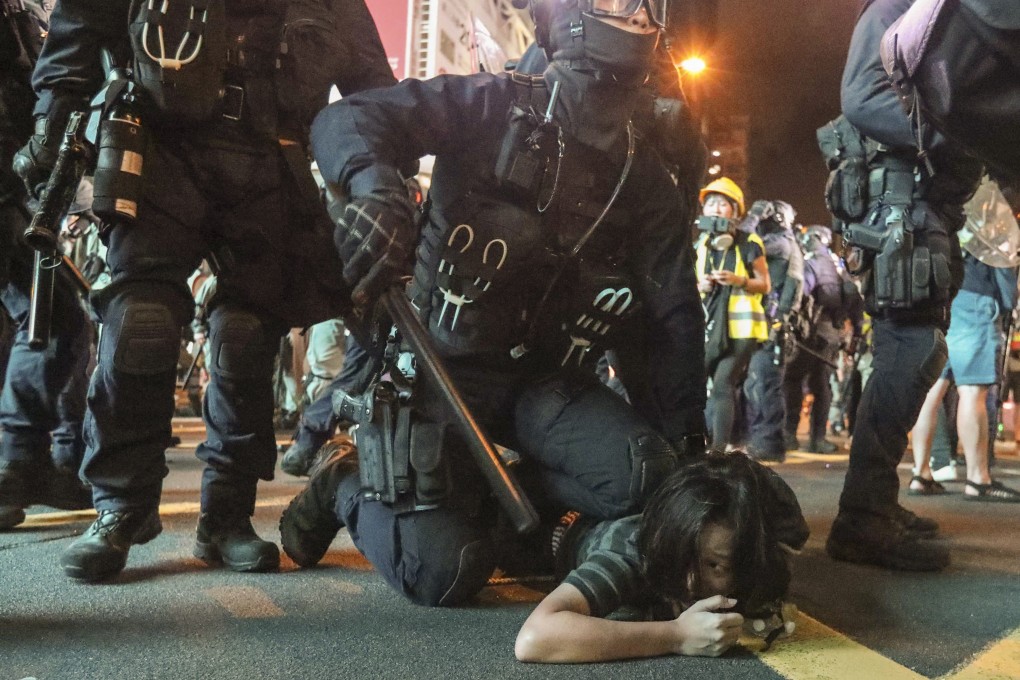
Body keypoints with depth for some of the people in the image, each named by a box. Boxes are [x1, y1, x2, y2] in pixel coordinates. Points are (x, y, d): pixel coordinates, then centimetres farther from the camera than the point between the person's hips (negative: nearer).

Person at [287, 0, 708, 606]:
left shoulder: (646, 180, 5)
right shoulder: (495, 106, -8)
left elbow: (674, 314, 7)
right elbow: (347, 118, -17)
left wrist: (687, 439, 5)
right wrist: (374, 186, -40)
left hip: (545, 379, 5)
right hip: (444, 361, -4)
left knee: (646, 476, -22)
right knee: (443, 574, -14)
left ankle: (497, 503, 5)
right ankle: (349, 491, 18)